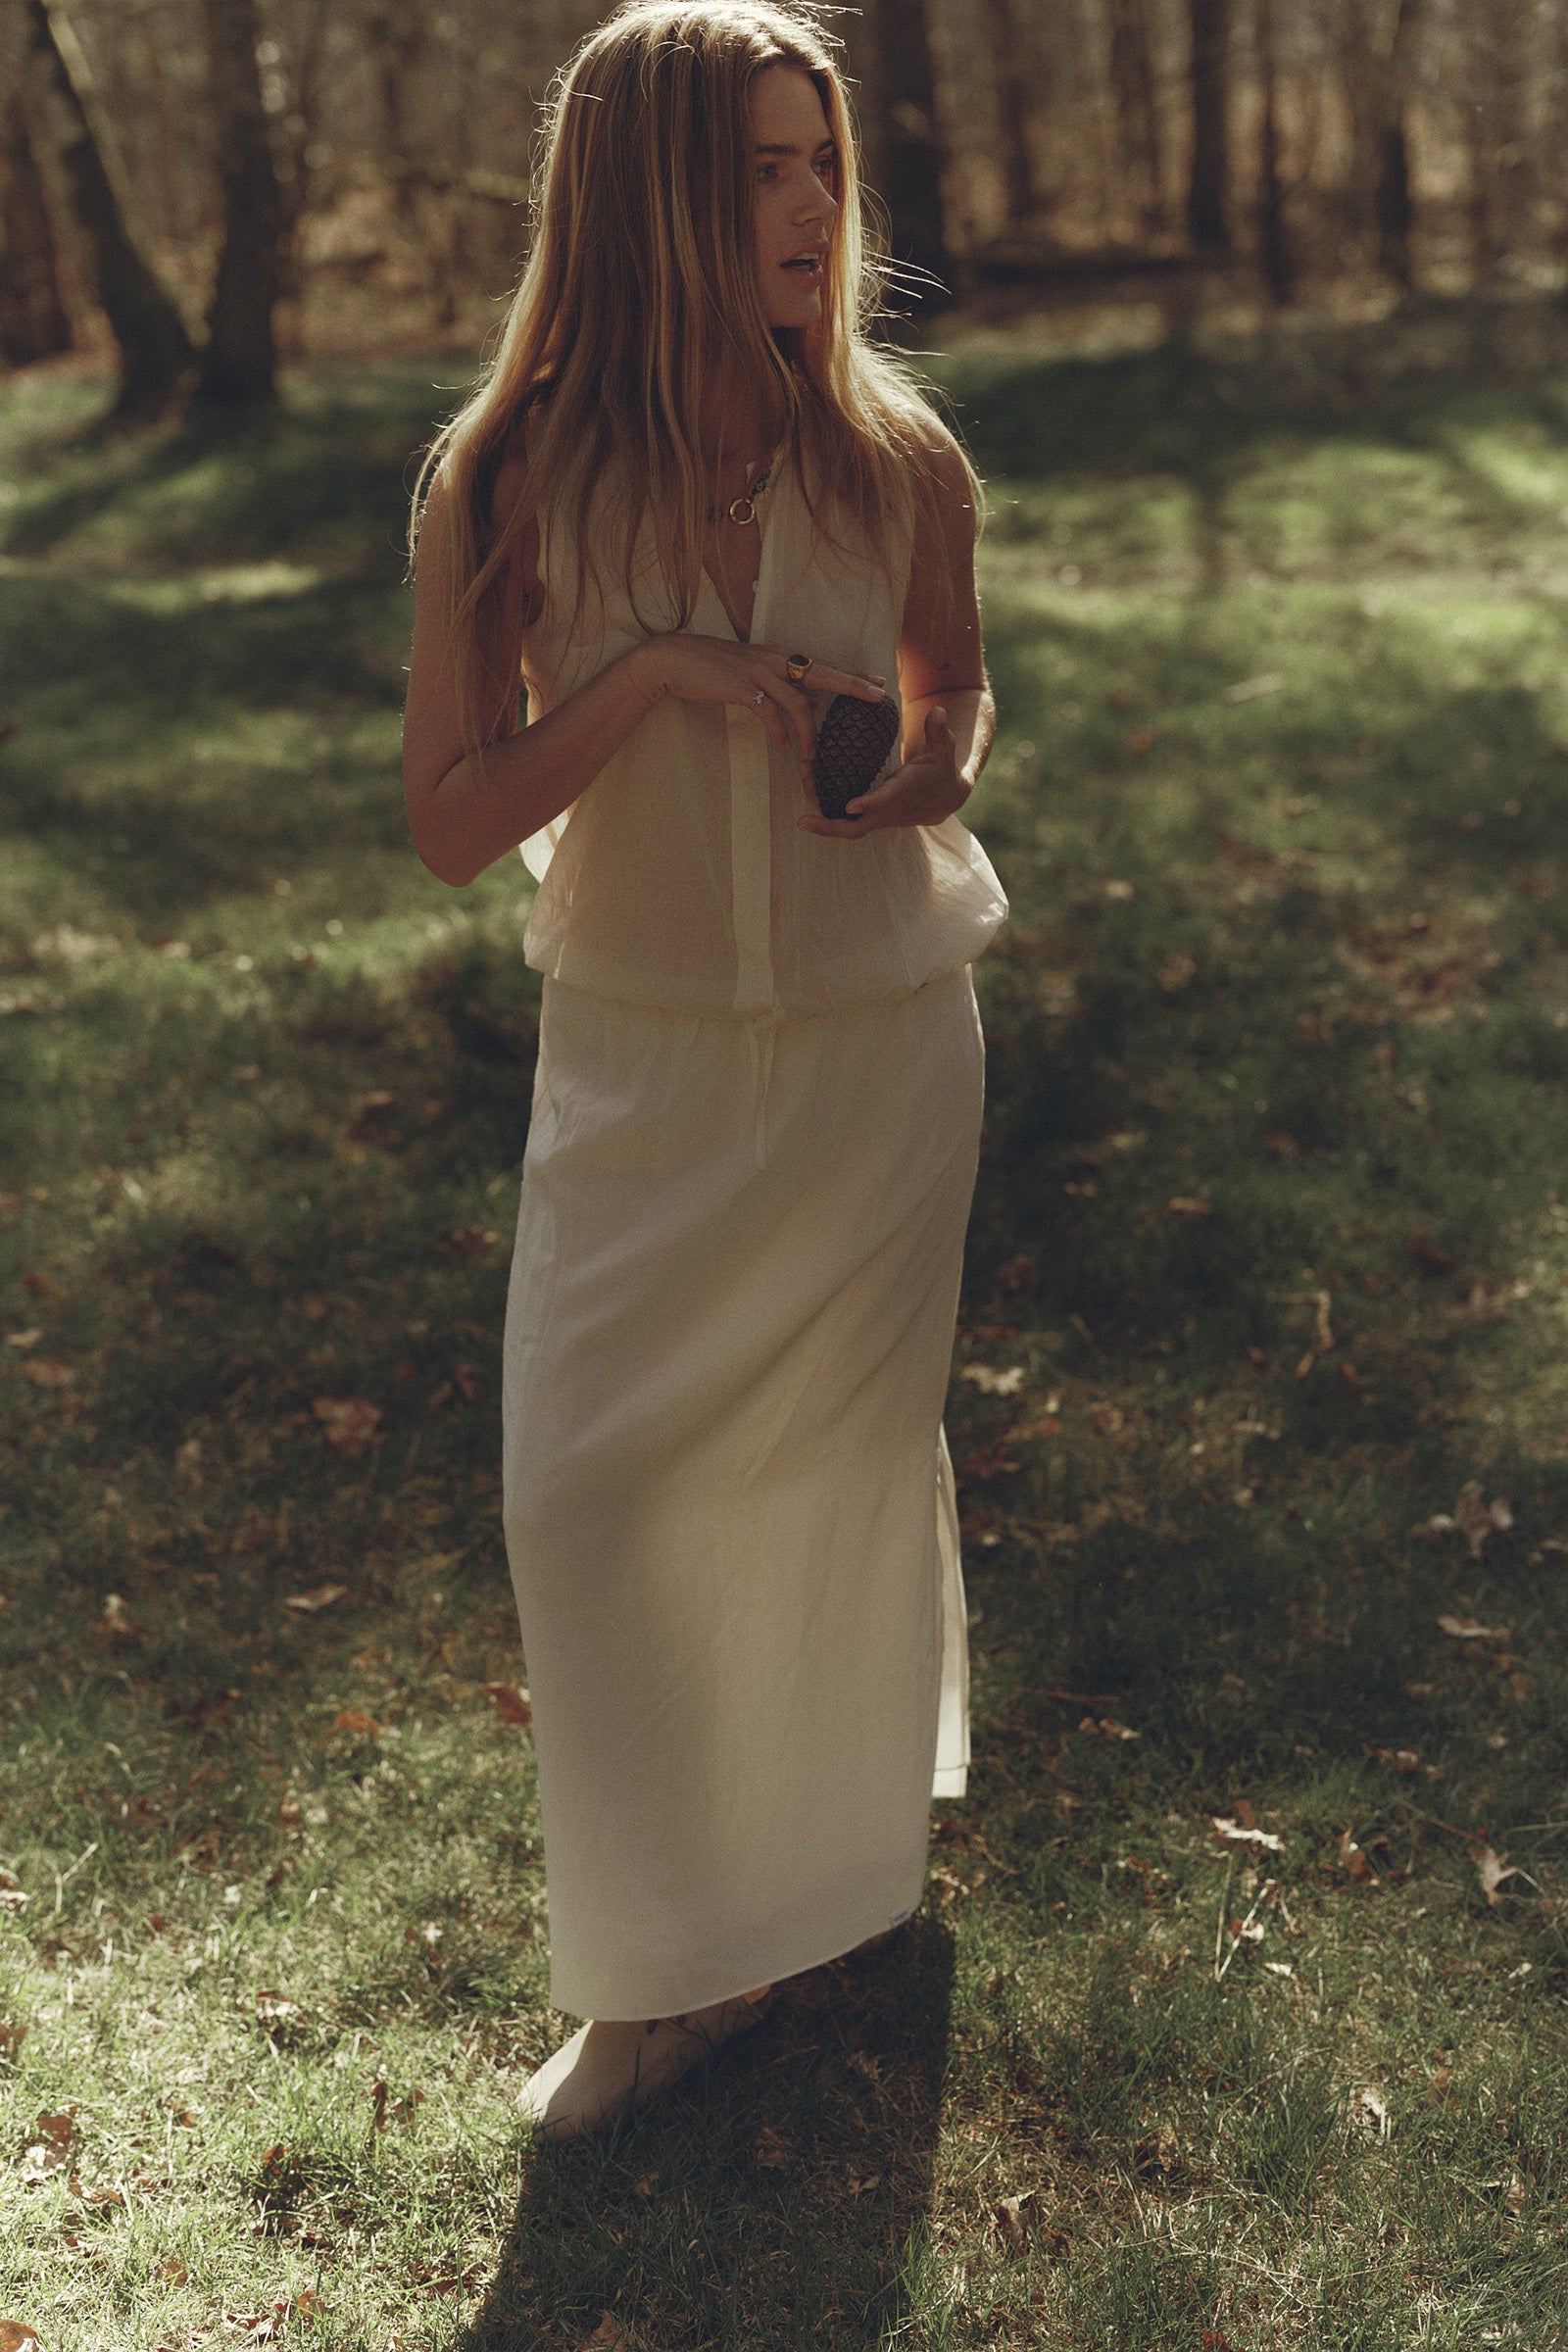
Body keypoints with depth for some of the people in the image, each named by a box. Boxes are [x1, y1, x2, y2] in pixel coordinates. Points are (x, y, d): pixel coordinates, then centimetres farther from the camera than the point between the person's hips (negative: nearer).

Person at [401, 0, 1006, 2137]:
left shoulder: (899, 469, -7)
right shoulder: (509, 487, -11)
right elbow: (451, 823, -10)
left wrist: (941, 770, -12)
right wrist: (651, 671, -24)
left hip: (879, 1045, 1)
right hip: (637, 1059, 0)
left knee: (848, 1459, 14)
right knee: (588, 1497, 0)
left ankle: (843, 1851, 41)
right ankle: (675, 1961, 20)